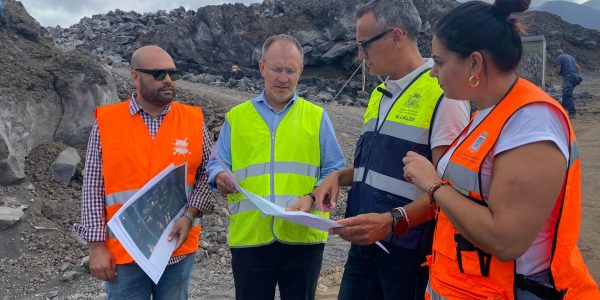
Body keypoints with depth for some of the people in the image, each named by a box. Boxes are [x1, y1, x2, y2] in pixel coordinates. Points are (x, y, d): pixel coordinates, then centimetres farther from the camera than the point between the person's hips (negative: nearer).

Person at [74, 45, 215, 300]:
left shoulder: (194, 120, 0)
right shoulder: (106, 121, -3)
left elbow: (208, 173, 4)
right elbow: (93, 188, -1)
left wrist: (189, 215, -11)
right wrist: (96, 245, -4)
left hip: (179, 248, 2)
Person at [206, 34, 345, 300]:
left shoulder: (317, 116, 7)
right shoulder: (236, 117, 8)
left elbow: (334, 171, 3)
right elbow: (215, 165, 10)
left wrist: (312, 198, -15)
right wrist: (220, 177, -13)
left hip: (303, 237, 0)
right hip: (249, 238, 0)